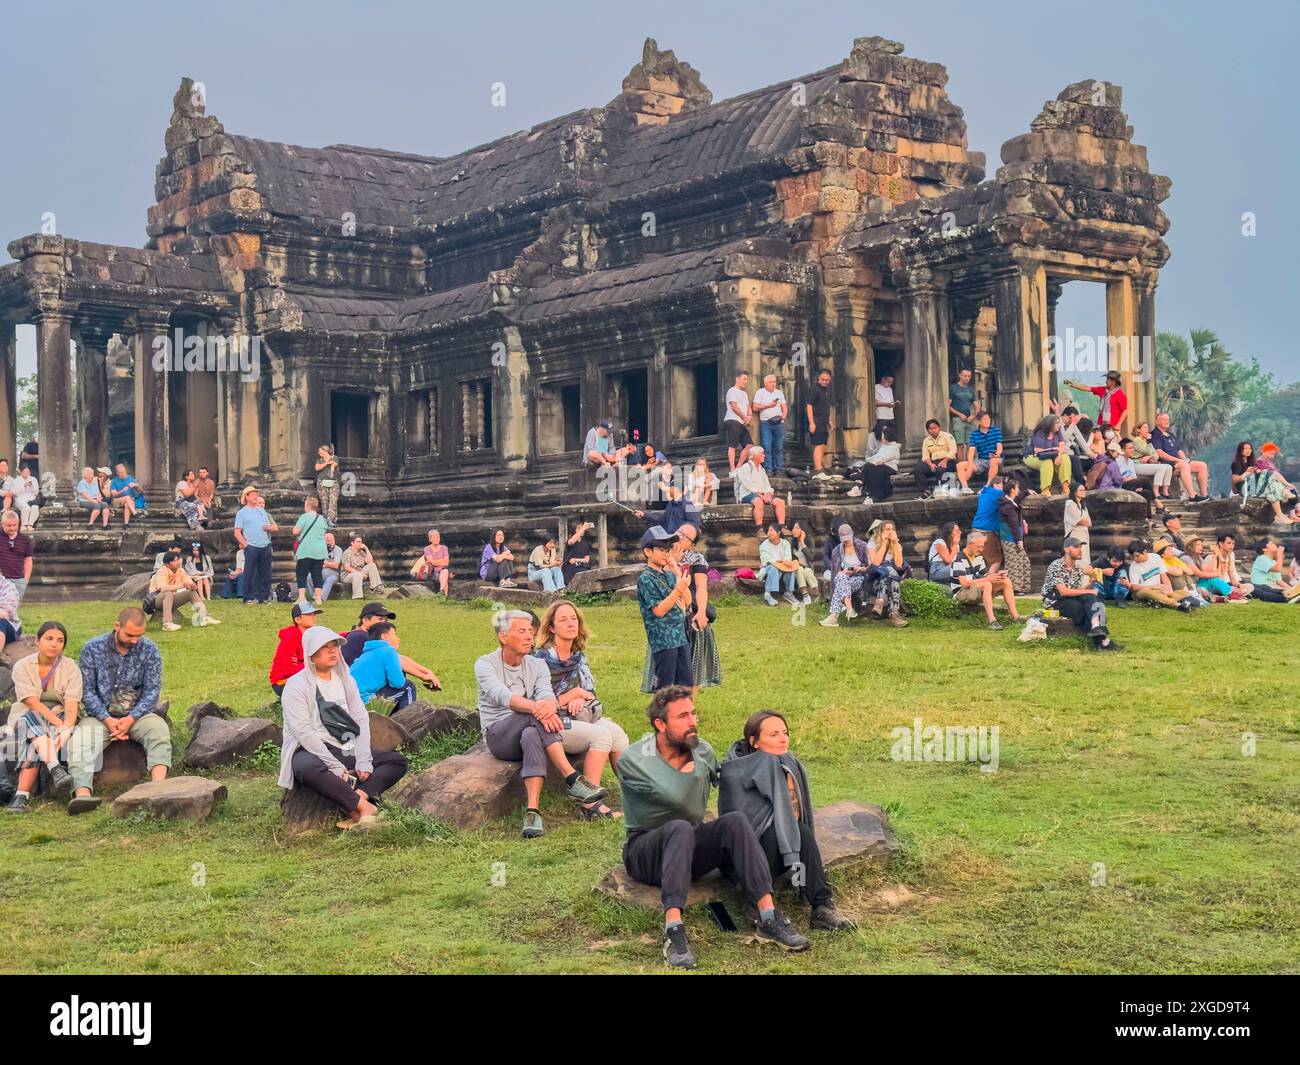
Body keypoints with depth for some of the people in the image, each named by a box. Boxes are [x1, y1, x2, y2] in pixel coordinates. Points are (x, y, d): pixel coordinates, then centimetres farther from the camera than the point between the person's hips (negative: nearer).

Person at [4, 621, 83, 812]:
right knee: (31, 723, -37)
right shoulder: (22, 666, -4)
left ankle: (22, 795, -45)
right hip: (28, 718, -1)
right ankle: (56, 770, -59)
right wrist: (59, 724, -29)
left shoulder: (70, 668, -1)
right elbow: (32, 703, -16)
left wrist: (66, 729, -35)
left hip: (62, 719, 1)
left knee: (35, 744, -33)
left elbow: (71, 705, -14)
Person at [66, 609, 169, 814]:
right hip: (101, 714, 0)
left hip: (137, 714, 1)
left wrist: (131, 719, -16)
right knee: (81, 737, -30)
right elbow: (86, 690, -4)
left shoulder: (149, 650, 2)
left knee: (158, 729, -31)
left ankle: (159, 787, -51)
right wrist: (108, 720, -16)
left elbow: (152, 690, -2)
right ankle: (82, 793, -51)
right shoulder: (92, 648, -1)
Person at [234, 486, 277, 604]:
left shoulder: (262, 511, 19)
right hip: (251, 547, -5)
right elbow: (237, 533, -2)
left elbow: (275, 528, 21)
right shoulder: (241, 512, 4)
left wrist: (269, 527, -2)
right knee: (250, 573, -3)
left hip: (265, 546, 5)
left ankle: (264, 596, 12)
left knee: (265, 573, 6)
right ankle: (249, 597, 2)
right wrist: (245, 544, -12)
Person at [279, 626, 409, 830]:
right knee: (310, 769, -42)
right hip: (310, 752, -7)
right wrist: (335, 766, -24)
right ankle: (363, 806, -34)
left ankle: (358, 795, -30)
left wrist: (363, 761, -11)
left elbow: (361, 720, 4)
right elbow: (304, 731, -17)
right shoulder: (296, 686, -8)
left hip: (345, 750, 7)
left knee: (396, 761, -7)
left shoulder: (345, 680, 11)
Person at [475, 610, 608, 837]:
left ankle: (532, 811, -49)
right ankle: (573, 780, -40)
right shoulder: (485, 665, -2)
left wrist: (549, 705, -39)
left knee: (532, 737, -37)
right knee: (538, 715, -33)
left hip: (529, 730, 3)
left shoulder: (537, 665, 10)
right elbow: (502, 696, -23)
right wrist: (535, 708, -43)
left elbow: (547, 694, -11)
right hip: (498, 736, -3)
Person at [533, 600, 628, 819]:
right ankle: (590, 805, -31)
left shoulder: (579, 657, 16)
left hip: (581, 717, 7)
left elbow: (590, 693, 17)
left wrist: (580, 699, -7)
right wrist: (575, 693, -5)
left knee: (616, 732, -22)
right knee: (601, 735, -29)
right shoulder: (542, 659, -6)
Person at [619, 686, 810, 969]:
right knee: (681, 828, -38)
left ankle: (767, 917, -32)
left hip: (689, 849, 5)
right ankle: (673, 931, -49)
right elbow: (676, 797, -24)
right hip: (646, 852, -5)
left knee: (735, 820, -24)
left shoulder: (702, 751, 2)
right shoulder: (632, 760, -16)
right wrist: (692, 768, -12)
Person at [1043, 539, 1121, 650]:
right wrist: (1088, 592, -17)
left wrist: (1090, 583, -12)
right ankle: (1102, 640, -29)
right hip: (1055, 602, -7)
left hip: (1072, 599, 7)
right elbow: (1063, 591, -21)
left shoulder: (1078, 568, 12)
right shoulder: (1056, 566, -13)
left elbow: (1077, 591, 5)